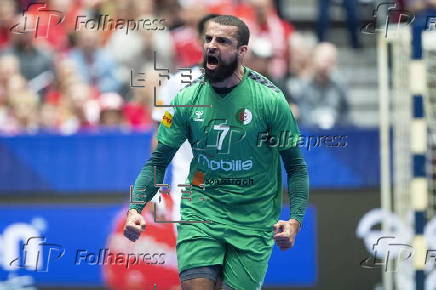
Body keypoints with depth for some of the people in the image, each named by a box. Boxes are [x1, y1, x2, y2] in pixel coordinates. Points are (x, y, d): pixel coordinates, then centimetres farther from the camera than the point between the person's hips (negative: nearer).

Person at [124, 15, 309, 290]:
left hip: (253, 222, -2)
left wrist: (295, 220, -16)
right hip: (200, 213, 2)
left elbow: (296, 166, -2)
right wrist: (135, 208, -8)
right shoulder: (187, 98, -1)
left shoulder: (270, 99, -8)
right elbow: (158, 161, 6)